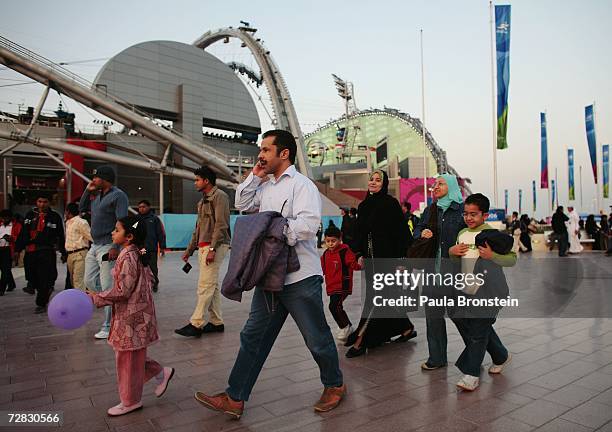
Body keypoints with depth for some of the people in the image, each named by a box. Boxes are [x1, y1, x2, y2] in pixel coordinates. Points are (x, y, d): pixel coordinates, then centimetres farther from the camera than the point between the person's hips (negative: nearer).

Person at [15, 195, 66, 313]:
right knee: (33, 278, 10)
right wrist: (18, 249, 8)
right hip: (31, 251, 4)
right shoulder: (30, 215, 12)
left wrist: (63, 252, 0)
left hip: (47, 251, -4)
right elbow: (23, 233, 13)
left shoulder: (55, 217, 3)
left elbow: (60, 236, 3)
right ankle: (47, 290, 36)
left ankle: (41, 304, 3)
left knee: (44, 278, -6)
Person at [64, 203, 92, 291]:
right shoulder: (68, 223, 18)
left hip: (79, 254, -9)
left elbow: (91, 236, -11)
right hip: (70, 254, 9)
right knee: (72, 280, 14)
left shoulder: (80, 222, -10)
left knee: (78, 279, -14)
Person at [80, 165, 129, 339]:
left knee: (107, 287, -5)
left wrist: (115, 247, -24)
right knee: (90, 281, 14)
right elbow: (81, 209, 26)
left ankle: (108, 327, 3)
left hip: (107, 246, -9)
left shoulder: (118, 195, -11)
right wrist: (87, 190, 12)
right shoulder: (96, 195, 15)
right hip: (94, 245, 9)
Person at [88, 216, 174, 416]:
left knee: (128, 358, 6)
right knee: (133, 356, 20)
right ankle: (161, 373, 29)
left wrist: (96, 298, -13)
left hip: (131, 317, -9)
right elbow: (149, 279, 14)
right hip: (133, 314, 9)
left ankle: (130, 401, 21)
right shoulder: (137, 254, 7)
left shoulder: (127, 258, -22)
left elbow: (122, 292, -24)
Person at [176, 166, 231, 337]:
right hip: (203, 247, 10)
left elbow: (221, 225, -17)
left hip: (215, 246, -10)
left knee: (205, 285, -10)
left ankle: (196, 324, -8)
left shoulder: (219, 196, -7)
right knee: (212, 286, 10)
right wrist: (190, 249, 23)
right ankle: (216, 322, 16)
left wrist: (212, 249, -23)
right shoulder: (203, 201, 23)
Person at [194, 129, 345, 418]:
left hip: (300, 277, -7)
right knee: (253, 337, 10)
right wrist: (255, 176, 7)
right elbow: (242, 204, 17)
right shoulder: (265, 186, 15)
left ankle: (334, 385, 33)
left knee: (317, 338, 9)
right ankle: (234, 399, 21)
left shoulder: (302, 185, -12)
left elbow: (307, 225, -24)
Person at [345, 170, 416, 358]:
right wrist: (361, 254, 11)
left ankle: (360, 341, -6)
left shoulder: (391, 203, -8)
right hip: (371, 257, 7)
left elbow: (401, 231, -11)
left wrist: (400, 258, -15)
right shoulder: (364, 205, 11)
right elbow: (360, 231, 16)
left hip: (386, 257, -7)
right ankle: (406, 328, 33)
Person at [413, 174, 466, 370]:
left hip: (455, 271, -5)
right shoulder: (430, 210, 13)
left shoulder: (462, 210, -4)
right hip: (433, 270, 5)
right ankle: (437, 358, 22)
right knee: (433, 314, 9)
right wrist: (422, 233, -3)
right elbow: (417, 229, 18)